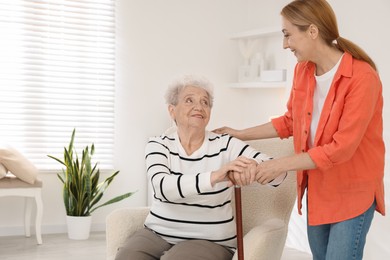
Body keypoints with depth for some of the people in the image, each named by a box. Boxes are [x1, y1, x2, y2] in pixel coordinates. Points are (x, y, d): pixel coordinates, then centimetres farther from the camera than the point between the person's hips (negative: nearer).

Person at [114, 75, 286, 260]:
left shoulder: (225, 145, -4)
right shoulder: (158, 145, -1)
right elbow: (162, 187, -21)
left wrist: (253, 167, -36)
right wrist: (214, 176, -37)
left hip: (210, 241, -1)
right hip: (157, 233, 1)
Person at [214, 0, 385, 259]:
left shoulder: (362, 77, -23)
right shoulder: (302, 70, 0)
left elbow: (341, 148, -25)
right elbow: (290, 122, 14)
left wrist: (281, 165, -23)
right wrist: (242, 134, 11)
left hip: (352, 190, -7)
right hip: (317, 186, 7)